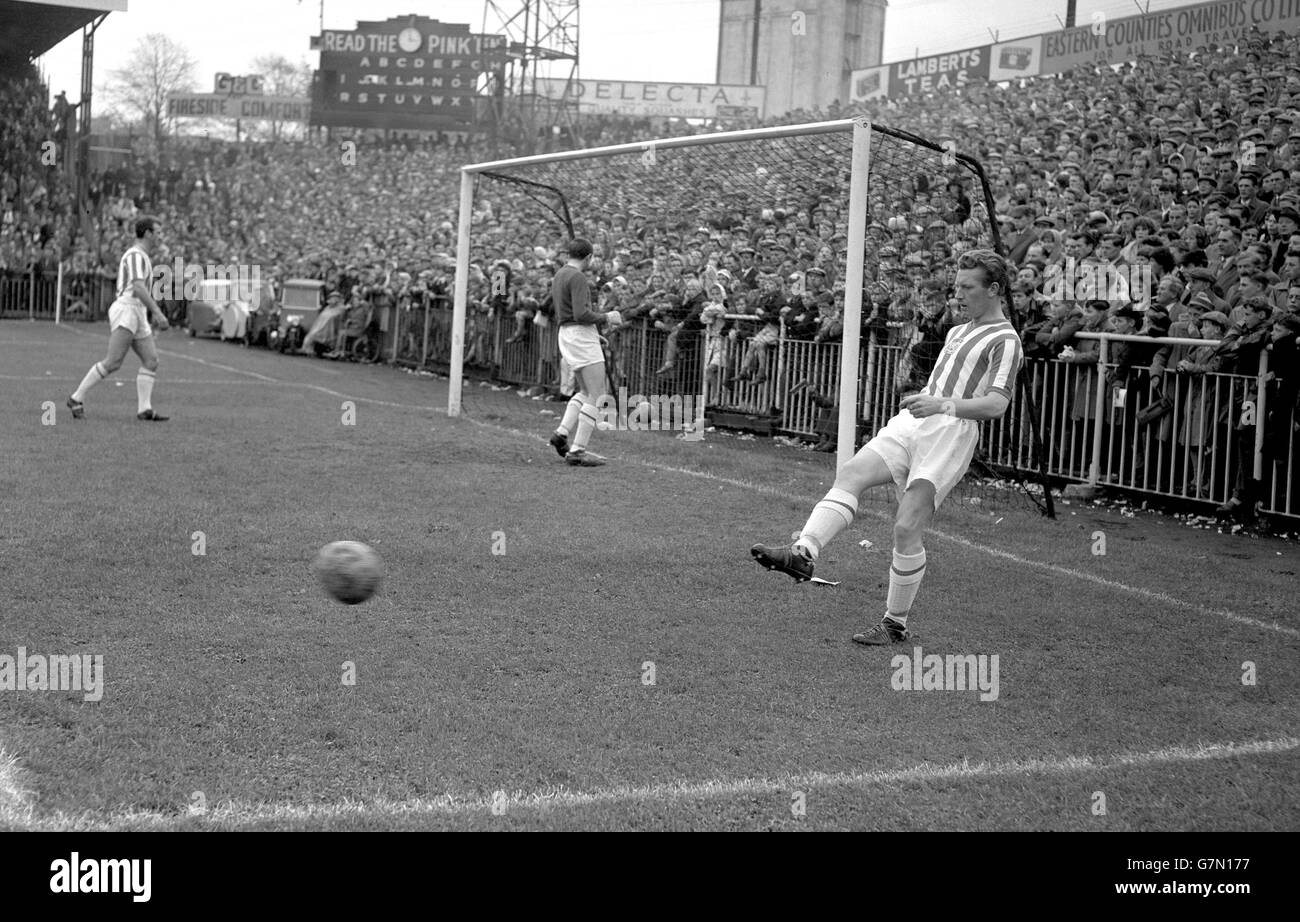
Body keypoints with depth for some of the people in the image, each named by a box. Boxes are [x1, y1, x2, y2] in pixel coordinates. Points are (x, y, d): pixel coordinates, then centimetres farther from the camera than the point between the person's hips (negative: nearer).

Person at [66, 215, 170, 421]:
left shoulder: (141, 256, 22)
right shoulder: (136, 255, -10)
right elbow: (138, 288, -23)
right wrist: (158, 313, -27)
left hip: (138, 315, 10)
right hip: (126, 310, -10)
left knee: (151, 360, 0)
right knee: (112, 363, -13)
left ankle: (144, 409, -4)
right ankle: (77, 398, -6)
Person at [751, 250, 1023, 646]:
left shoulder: (1005, 340, -2)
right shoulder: (957, 332, 26)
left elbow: (997, 403, -15)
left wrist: (943, 405, -27)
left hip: (951, 435, -7)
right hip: (908, 425, 7)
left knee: (906, 530, -13)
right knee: (850, 474, -19)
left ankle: (896, 624, 0)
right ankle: (804, 553, -36)